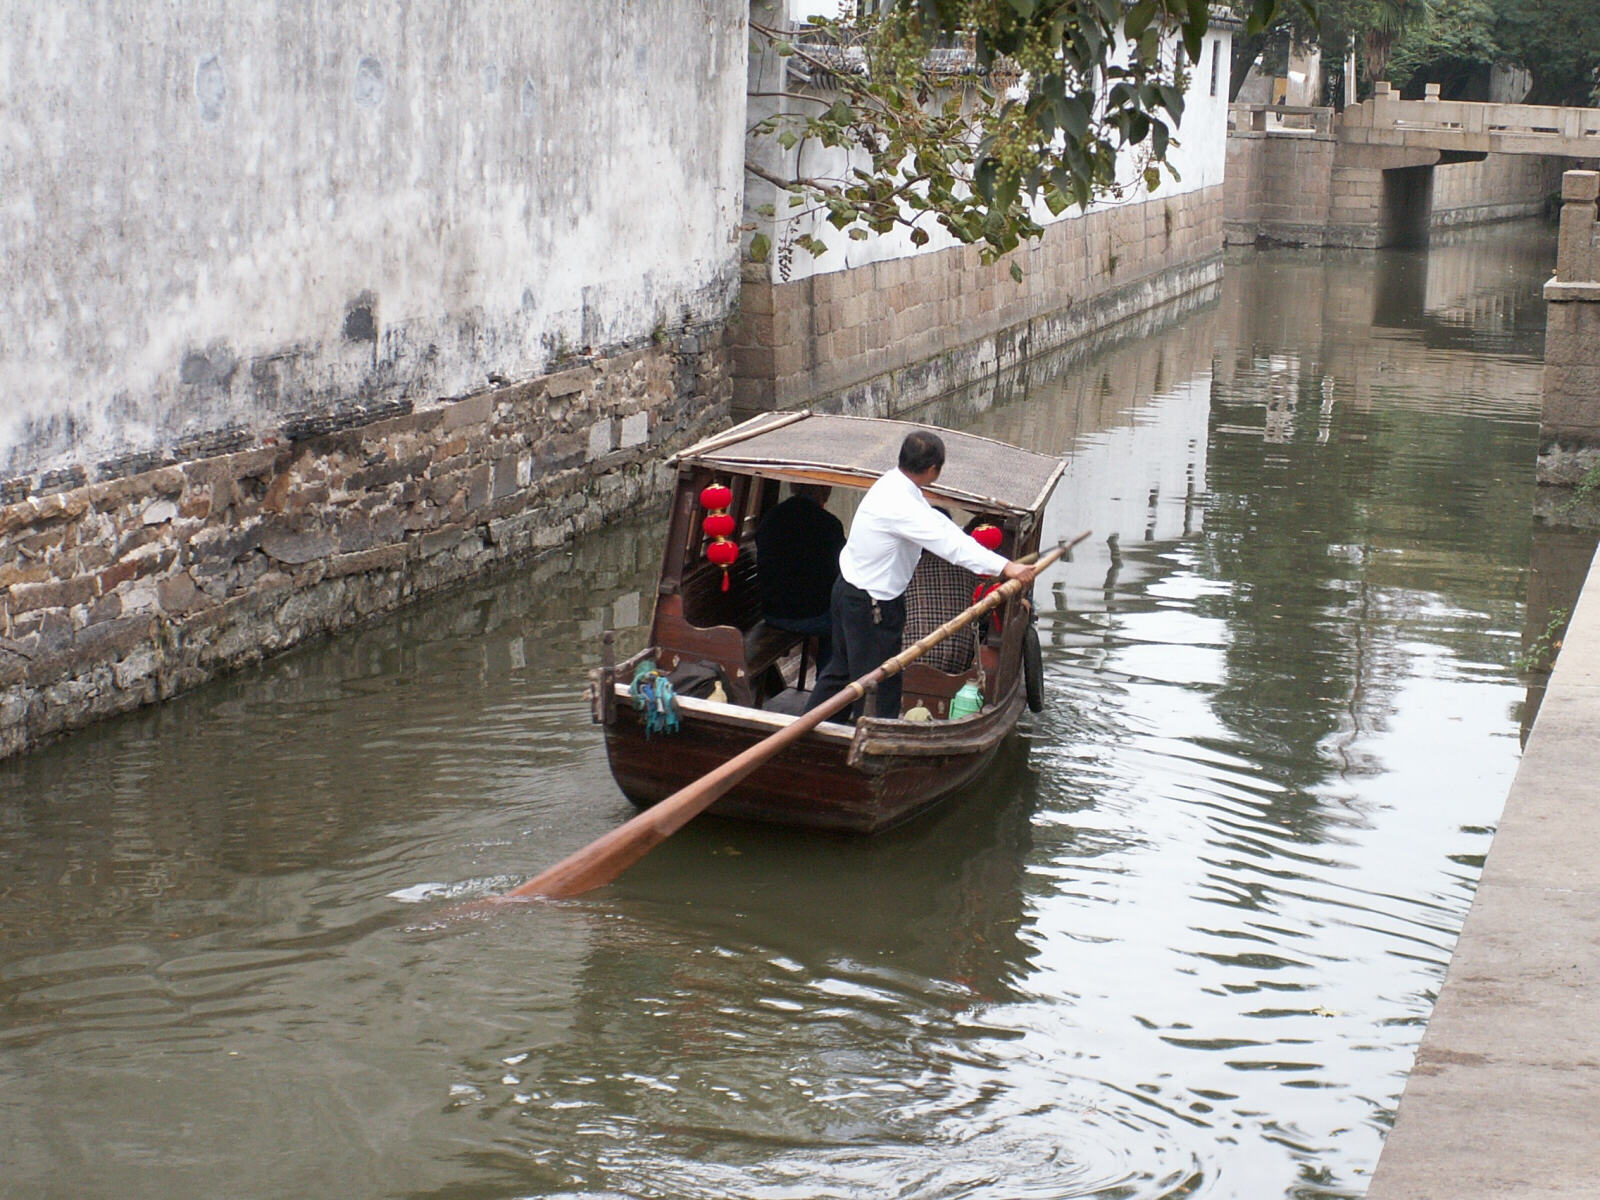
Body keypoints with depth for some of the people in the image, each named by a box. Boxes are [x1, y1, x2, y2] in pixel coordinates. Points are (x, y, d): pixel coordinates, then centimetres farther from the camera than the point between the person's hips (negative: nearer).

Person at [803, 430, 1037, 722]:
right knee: (881, 685, 2)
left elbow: (940, 524, 10)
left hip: (852, 591, 10)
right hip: (869, 605, -10)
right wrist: (1005, 567, -31)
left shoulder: (896, 485, 2)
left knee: (843, 669, 24)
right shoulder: (899, 504, -30)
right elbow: (948, 543, -32)